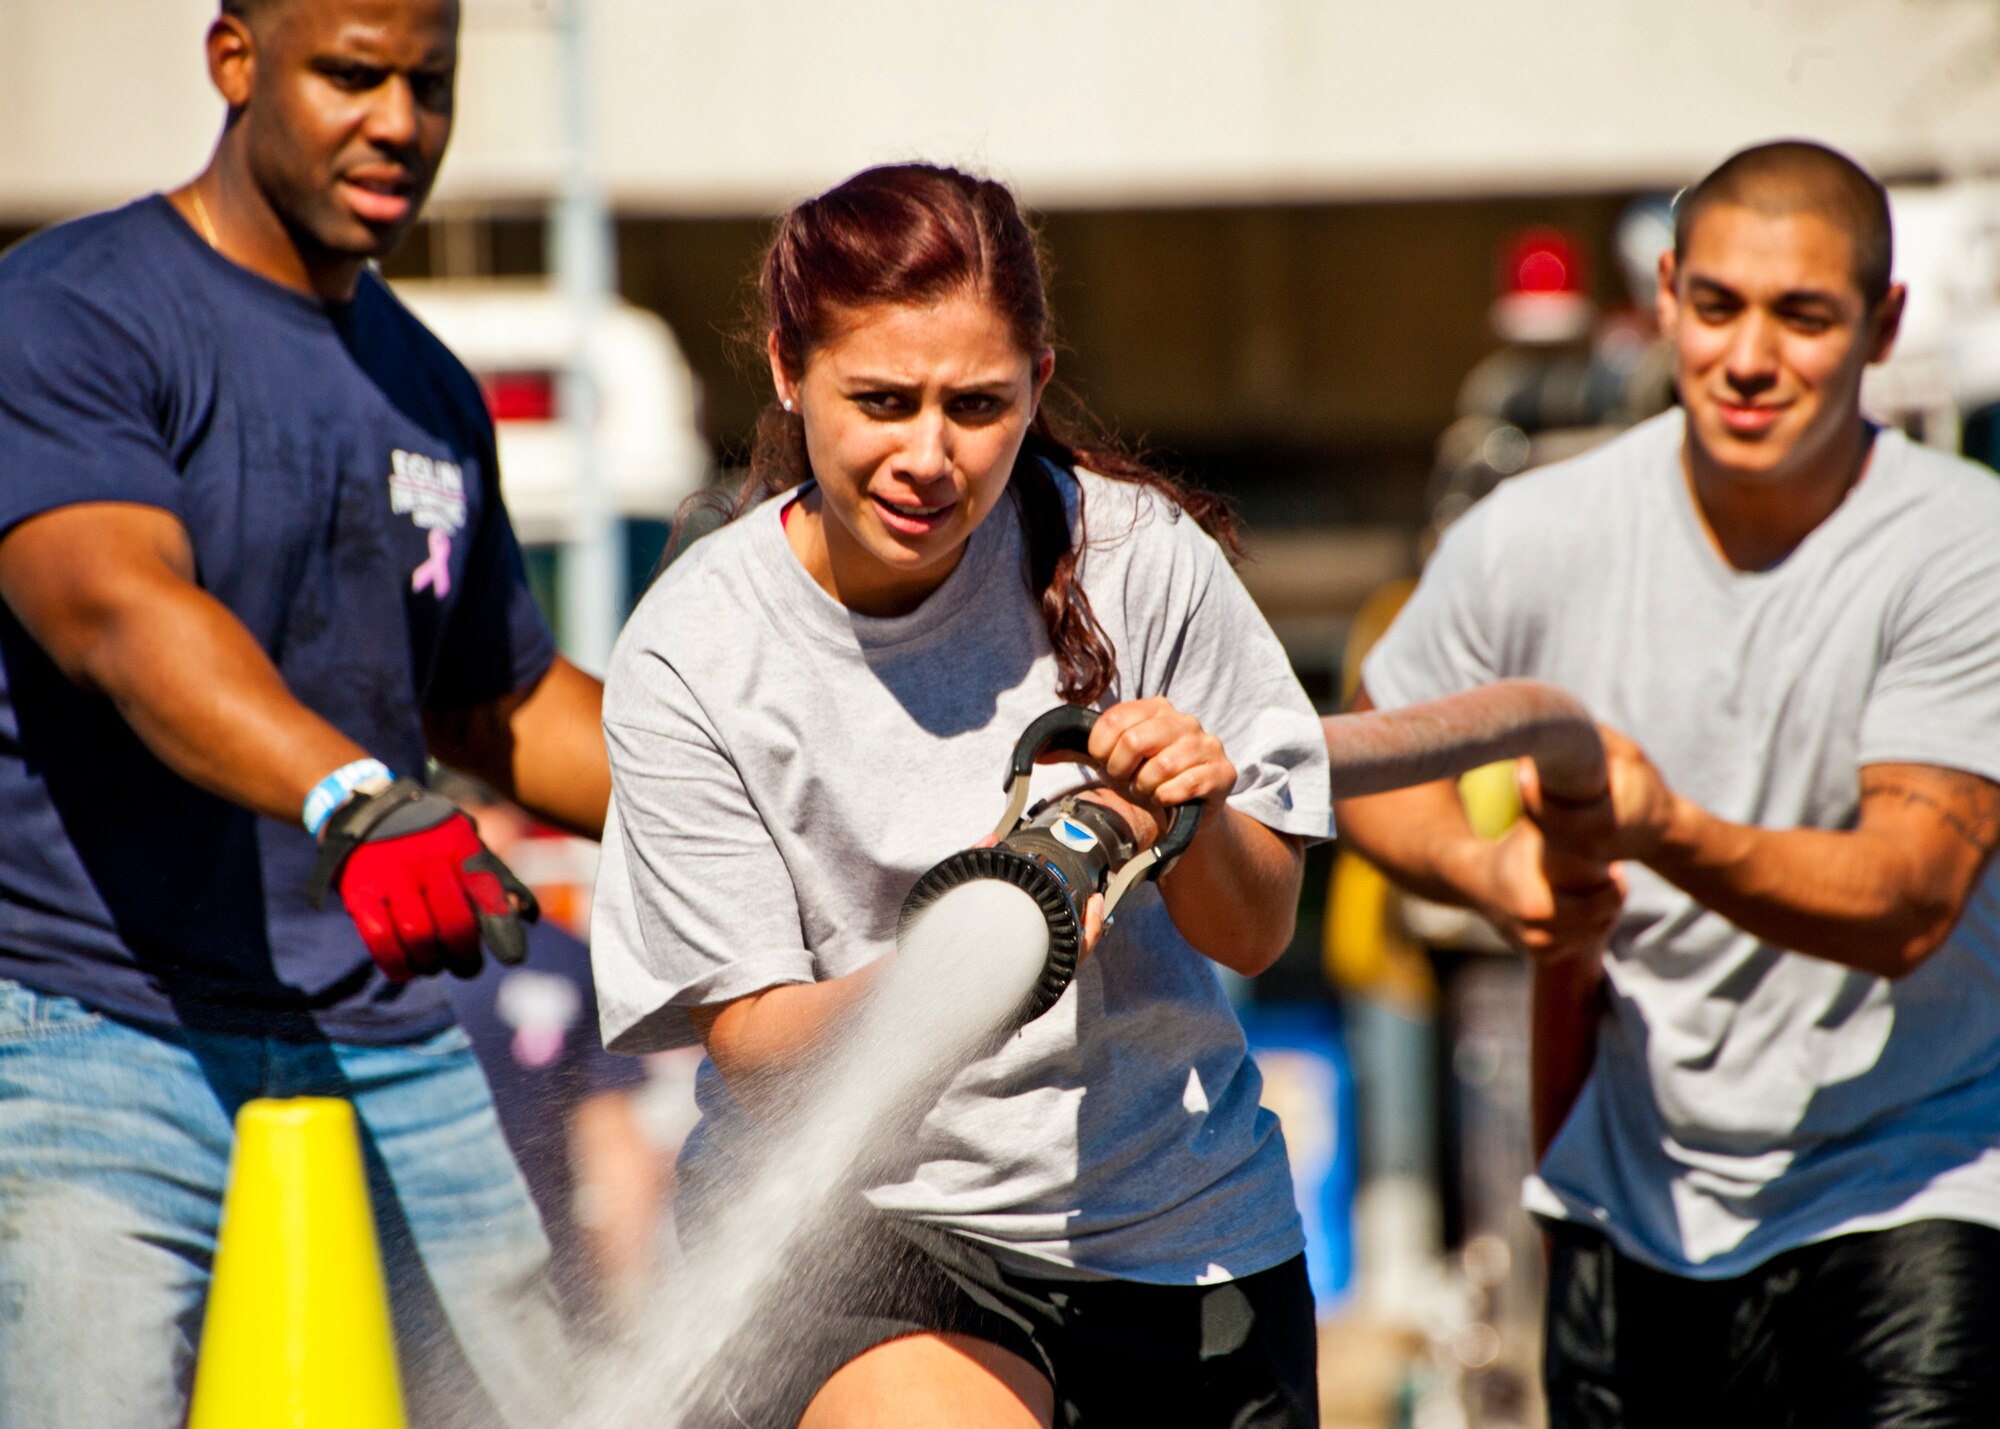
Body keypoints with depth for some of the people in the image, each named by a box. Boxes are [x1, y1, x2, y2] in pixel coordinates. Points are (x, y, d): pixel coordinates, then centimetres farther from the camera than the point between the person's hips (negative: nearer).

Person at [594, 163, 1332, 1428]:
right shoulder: (688, 658, -12)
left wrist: (1198, 822, -22)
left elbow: (1258, 933, 0)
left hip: (1181, 1223, 3)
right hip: (846, 1218, -3)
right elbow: (752, 1043, -11)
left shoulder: (1133, 553, -7)